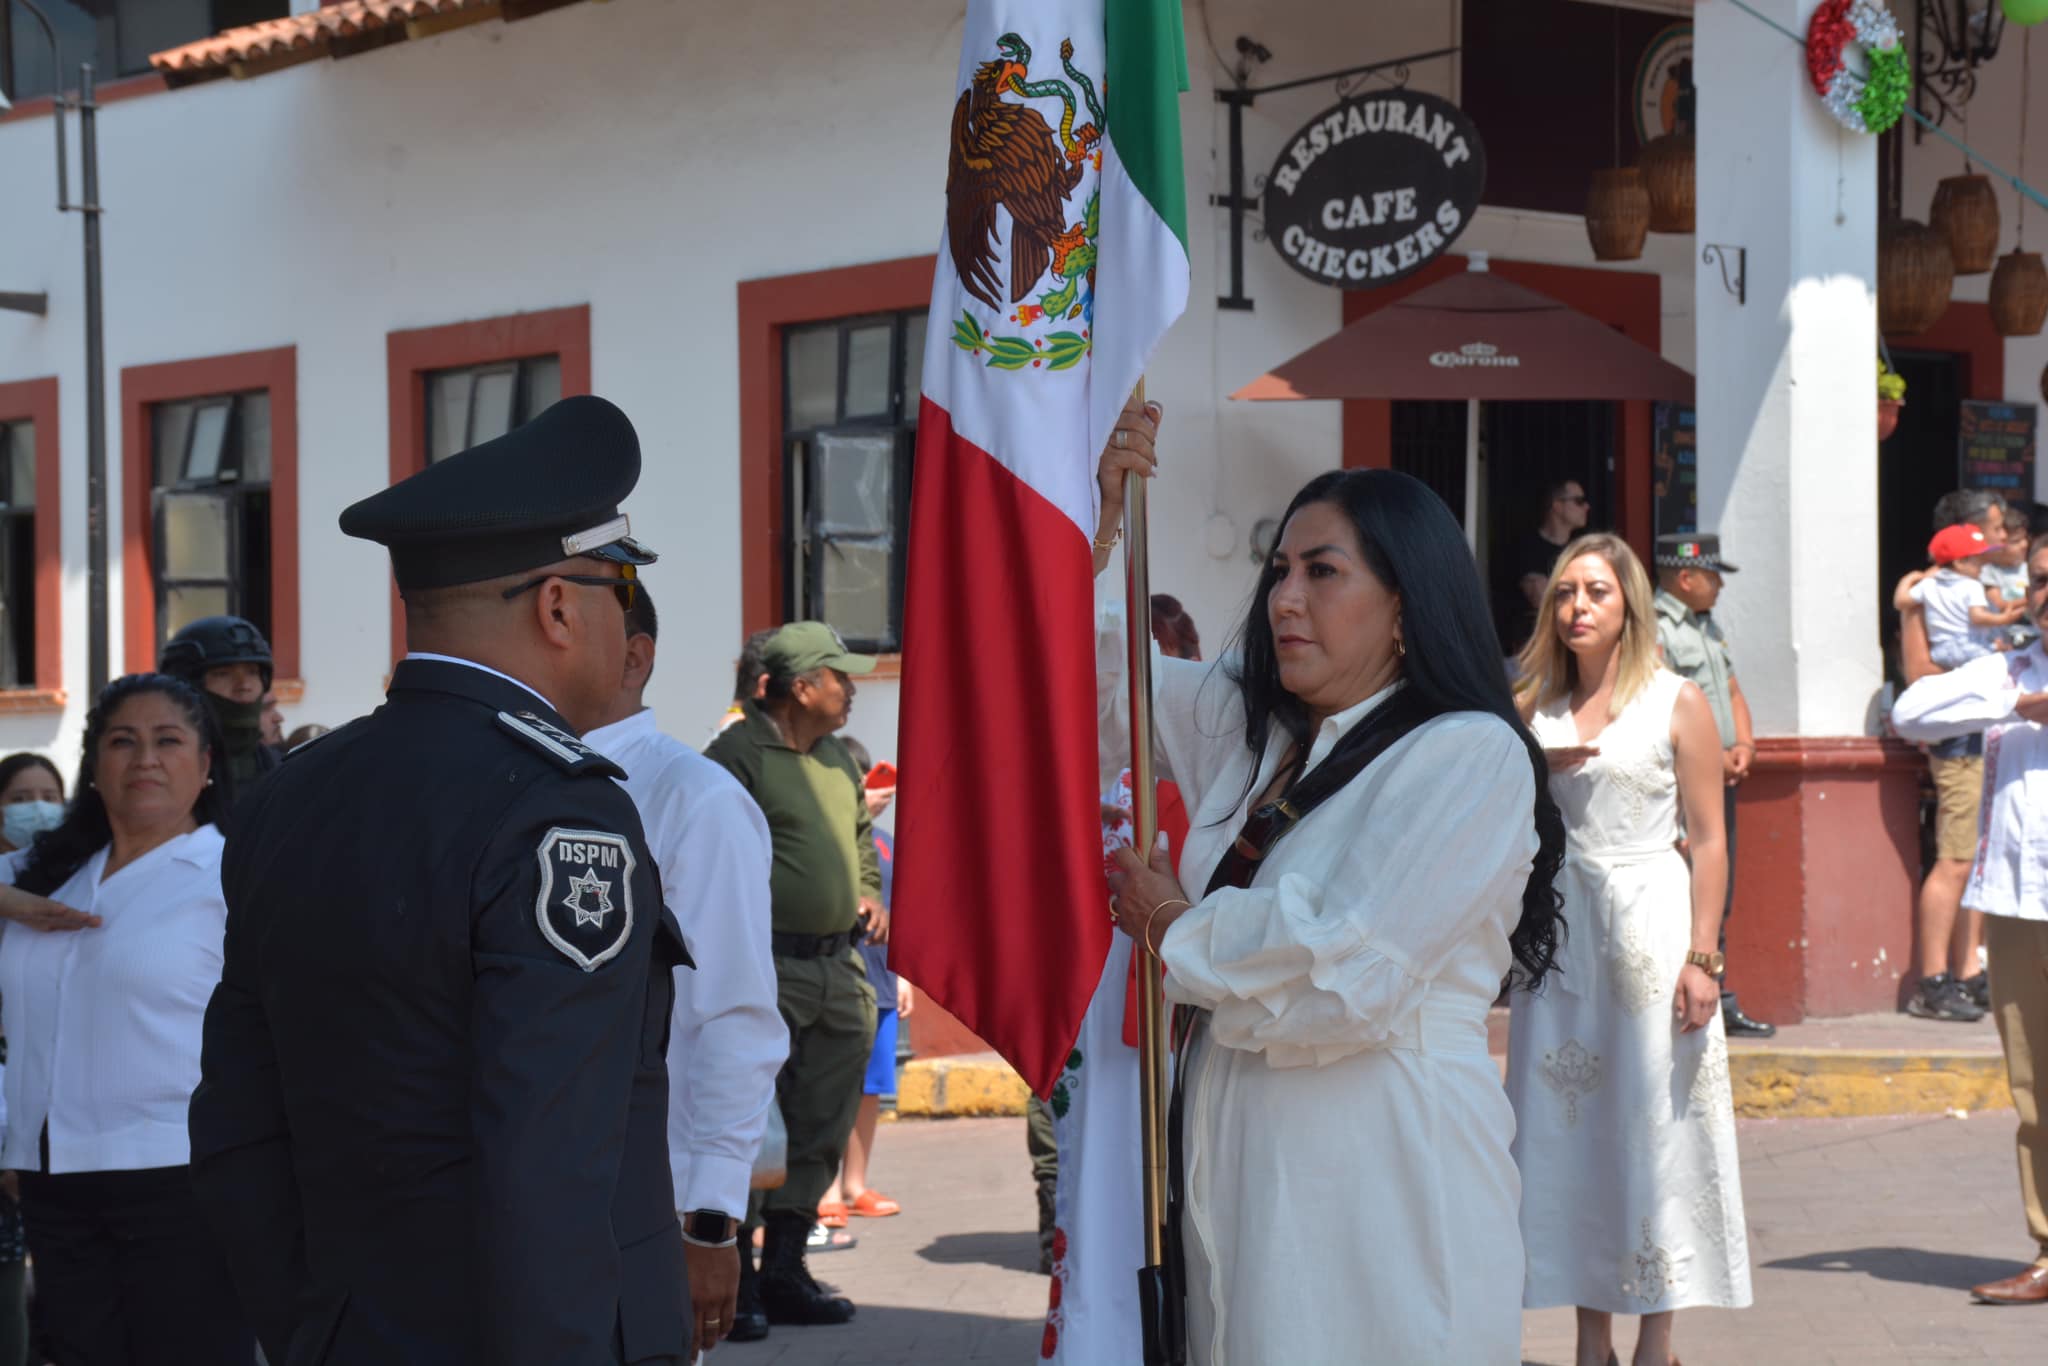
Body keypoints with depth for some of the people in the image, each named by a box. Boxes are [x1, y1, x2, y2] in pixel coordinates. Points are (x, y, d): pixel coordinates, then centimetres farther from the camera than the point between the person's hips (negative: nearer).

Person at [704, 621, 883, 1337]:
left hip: (838, 967, 8)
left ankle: (785, 1271, 20)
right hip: (768, 968, -8)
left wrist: (871, 895, 13)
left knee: (819, 1128, 11)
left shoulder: (839, 758, 17)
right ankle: (735, 1283, -1)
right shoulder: (737, 754, -9)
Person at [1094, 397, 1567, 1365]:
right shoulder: (1244, 726, 11)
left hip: (1382, 1176, -6)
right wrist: (1103, 512, 6)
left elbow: (1350, 973, -18)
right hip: (1238, 1159, 6)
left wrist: (1172, 929, -2)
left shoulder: (1471, 755, -9)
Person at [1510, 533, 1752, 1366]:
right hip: (1560, 925, 4)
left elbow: (1709, 841, -4)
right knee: (1568, 1125, 3)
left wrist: (1702, 957, -12)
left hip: (1650, 919, -4)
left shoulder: (1677, 704, 0)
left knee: (1653, 1127, -2)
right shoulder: (1536, 707, 10)